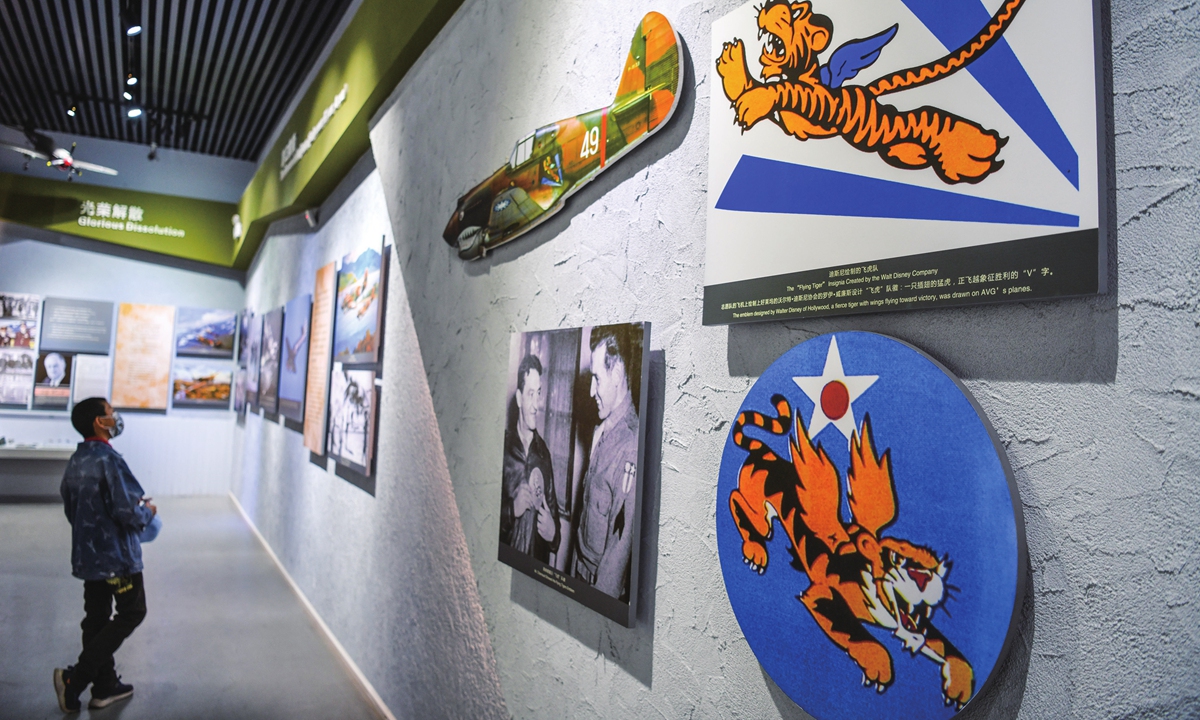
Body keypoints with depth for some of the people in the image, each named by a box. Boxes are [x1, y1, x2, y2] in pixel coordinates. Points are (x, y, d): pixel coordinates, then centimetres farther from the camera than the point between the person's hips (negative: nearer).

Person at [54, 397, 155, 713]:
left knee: (96, 619, 13)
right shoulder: (109, 460, -21)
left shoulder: (75, 461, 6)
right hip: (116, 554, -8)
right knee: (132, 613, 6)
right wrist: (148, 512, -4)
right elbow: (128, 512, -24)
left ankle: (105, 685, 23)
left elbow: (71, 509, 16)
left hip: (87, 554, 9)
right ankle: (76, 677, 1)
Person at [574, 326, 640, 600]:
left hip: (603, 584, -7)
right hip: (580, 571, 7)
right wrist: (577, 567, 12)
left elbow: (621, 543, -24)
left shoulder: (632, 446, -26)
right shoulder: (600, 433, 3)